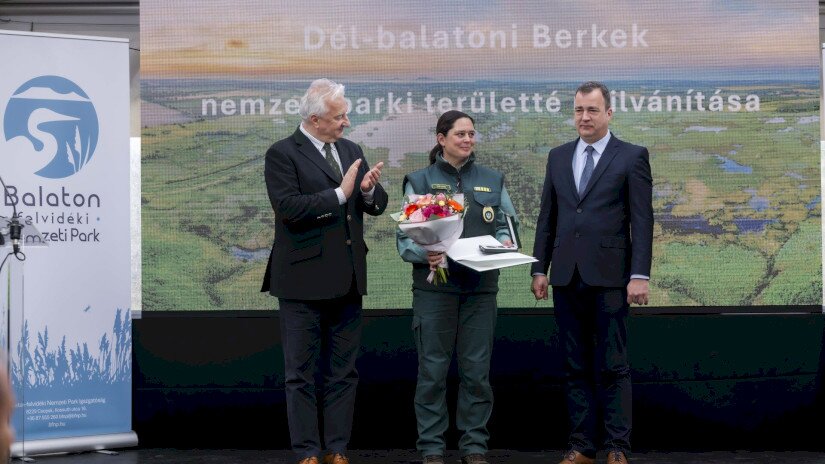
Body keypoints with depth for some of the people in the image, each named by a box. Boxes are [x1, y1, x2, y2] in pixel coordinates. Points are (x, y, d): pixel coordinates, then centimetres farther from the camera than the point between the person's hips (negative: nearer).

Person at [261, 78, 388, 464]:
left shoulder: (351, 151, 12)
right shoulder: (283, 154, -8)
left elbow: (376, 205, 11)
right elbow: (288, 207, -20)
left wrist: (369, 190, -11)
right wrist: (340, 194, -21)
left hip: (347, 280, 6)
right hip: (305, 280, -6)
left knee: (343, 371, 10)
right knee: (302, 373, 2)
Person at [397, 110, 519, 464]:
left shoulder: (492, 180, 12)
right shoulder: (420, 181, 4)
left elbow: (507, 223, 13)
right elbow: (404, 236, 0)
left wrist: (505, 241, -9)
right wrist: (424, 254, -20)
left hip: (481, 286, 2)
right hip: (435, 286, -2)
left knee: (477, 368, 3)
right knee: (433, 369, 0)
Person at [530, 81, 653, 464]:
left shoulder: (632, 157, 1)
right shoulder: (558, 157, 14)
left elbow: (642, 220, -4)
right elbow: (547, 218, 14)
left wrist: (640, 275, -11)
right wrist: (539, 268, 7)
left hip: (609, 276, -4)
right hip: (566, 276, 4)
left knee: (612, 367, -2)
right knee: (575, 367, 7)